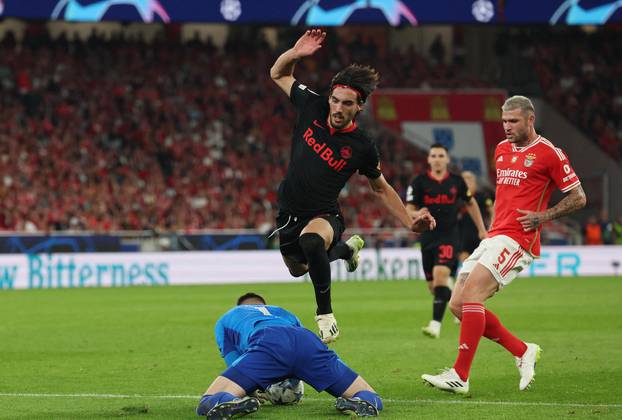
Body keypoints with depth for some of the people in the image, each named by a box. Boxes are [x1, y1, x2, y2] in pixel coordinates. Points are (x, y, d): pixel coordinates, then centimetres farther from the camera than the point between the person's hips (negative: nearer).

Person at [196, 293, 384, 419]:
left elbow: (235, 364, 32)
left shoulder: (225, 320, 39)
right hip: (308, 339, 3)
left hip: (268, 343, -3)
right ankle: (363, 402, -27)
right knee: (372, 400, 11)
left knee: (207, 405, -1)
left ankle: (230, 402, -37)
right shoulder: (283, 312, 47)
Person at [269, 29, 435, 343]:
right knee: (297, 268, 26)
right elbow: (278, 74, 1)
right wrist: (294, 53, -19)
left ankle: (325, 313, -22)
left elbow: (381, 188, 0)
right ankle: (346, 249, 56)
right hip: (289, 210, 5)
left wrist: (410, 222, -8)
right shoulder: (312, 107, -12)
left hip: (324, 215, -5)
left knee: (311, 241, -41)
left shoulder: (362, 148, -18)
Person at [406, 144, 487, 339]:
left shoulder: (456, 181, 3)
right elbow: (409, 210, -1)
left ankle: (436, 324, -26)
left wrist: (482, 230, 18)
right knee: (433, 286, 8)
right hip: (427, 238, 2)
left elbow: (471, 204, 18)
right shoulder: (419, 182, 0)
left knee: (440, 275, -23)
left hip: (449, 237, -2)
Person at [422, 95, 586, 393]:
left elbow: (578, 197, -1)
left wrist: (543, 216, -13)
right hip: (494, 237, 9)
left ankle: (460, 376, -23)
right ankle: (523, 352, 10)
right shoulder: (501, 150, 18)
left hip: (517, 240, -9)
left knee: (471, 294, -23)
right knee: (458, 304, 0)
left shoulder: (549, 153, -4)